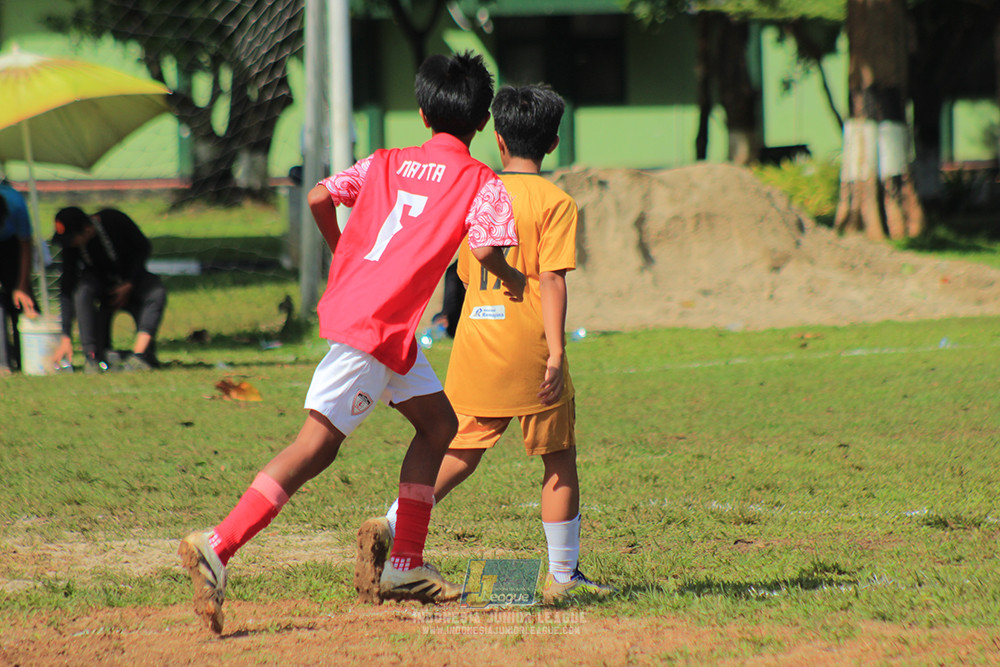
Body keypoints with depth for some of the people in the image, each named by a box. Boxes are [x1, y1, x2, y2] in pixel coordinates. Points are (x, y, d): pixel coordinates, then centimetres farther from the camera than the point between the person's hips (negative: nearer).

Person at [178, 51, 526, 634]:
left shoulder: (386, 164, 15)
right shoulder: (482, 182, -2)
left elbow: (320, 198, 6)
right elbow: (485, 247, -17)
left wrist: (344, 254, 23)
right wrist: (513, 279, 5)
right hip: (372, 328, -8)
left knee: (438, 423, 21)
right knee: (317, 445, -10)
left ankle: (405, 565, 21)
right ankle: (218, 547, -19)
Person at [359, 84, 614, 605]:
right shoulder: (554, 202, -5)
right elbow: (551, 279, -13)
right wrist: (555, 354, -16)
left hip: (474, 342, 5)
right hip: (528, 347, -5)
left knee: (460, 454, 10)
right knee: (559, 459, 6)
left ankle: (390, 527, -8)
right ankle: (563, 575, 8)